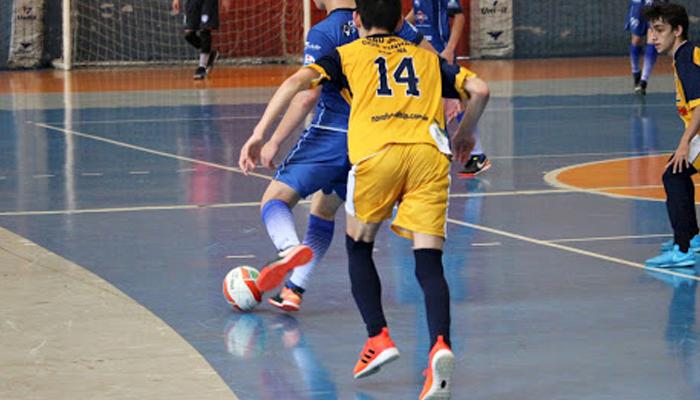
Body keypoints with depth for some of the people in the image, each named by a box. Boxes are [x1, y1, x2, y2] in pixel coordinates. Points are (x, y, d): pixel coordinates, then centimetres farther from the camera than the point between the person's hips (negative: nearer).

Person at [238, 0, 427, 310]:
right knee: (324, 209, 24)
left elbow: (307, 96, -18)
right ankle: (294, 290, 23)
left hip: (331, 136, -6)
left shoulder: (323, 33, -11)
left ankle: (291, 248, -37)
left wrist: (273, 142, -14)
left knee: (275, 199, -3)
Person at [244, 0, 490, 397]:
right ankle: (440, 345, -25)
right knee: (429, 262, -1)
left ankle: (379, 338, 8)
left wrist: (260, 134, 8)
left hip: (377, 154, -1)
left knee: (359, 249, 21)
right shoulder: (428, 58, 30)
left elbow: (297, 81, 8)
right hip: (429, 152, 2)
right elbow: (479, 89, 21)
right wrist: (466, 134, 38)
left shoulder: (347, 55, 24)